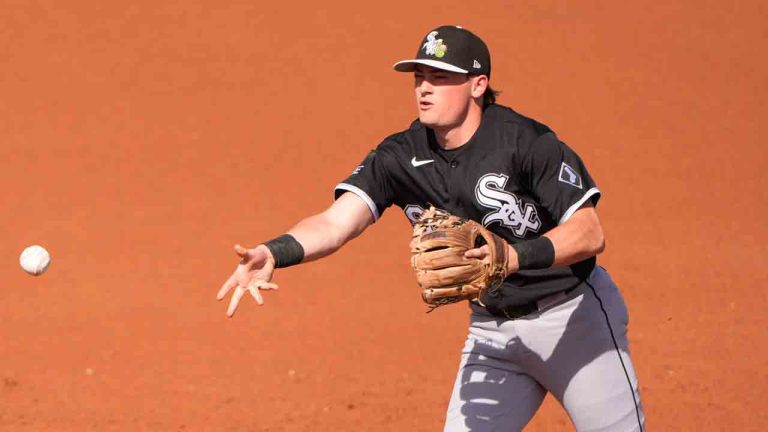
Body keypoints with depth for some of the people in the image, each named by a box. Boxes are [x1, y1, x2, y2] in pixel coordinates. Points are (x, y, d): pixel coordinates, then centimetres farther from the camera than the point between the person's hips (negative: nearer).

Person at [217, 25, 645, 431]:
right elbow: (335, 222, -20)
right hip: (492, 333, 4)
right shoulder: (401, 157, -8)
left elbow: (590, 234, -25)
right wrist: (275, 253, -40)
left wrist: (520, 256, -43)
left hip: (573, 317, -4)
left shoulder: (525, 141, -20)